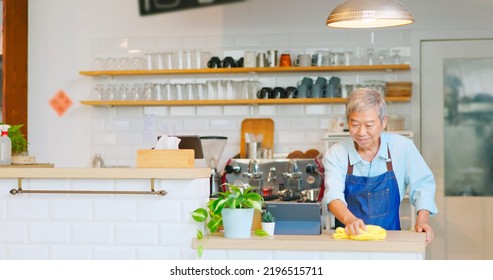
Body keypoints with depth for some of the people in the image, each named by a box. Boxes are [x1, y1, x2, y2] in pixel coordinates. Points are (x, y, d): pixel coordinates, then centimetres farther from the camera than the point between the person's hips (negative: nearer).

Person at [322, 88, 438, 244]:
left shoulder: (403, 147, 0)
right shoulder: (335, 154, -2)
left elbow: (422, 185, 10)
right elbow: (333, 195, -16)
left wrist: (422, 221, -5)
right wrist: (350, 219, -36)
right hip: (349, 237, 0)